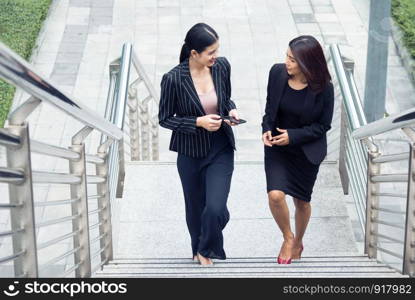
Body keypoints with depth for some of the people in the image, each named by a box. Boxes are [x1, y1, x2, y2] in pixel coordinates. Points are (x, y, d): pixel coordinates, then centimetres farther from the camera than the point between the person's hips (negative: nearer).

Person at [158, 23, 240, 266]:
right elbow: (165, 119, -9)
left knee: (216, 208, -11)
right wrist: (199, 122, -21)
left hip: (221, 150, 2)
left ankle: (205, 250, 20)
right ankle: (198, 249, 45)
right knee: (196, 207, 16)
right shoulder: (173, 79, -20)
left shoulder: (222, 66, -8)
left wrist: (231, 110, -11)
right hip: (191, 152, -1)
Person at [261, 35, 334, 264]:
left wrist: (293, 136, -19)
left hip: (306, 150, -1)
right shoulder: (277, 72, -12)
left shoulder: (323, 88, -19)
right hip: (277, 146, 2)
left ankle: (297, 243, 43)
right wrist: (267, 128, -10)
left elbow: (323, 125, -9)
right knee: (275, 195, -17)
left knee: (301, 201, 14)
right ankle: (288, 238, 13)